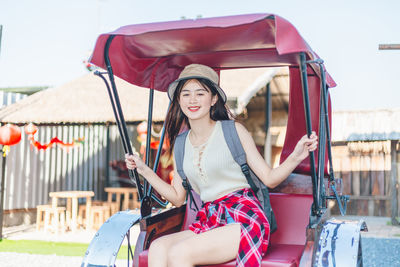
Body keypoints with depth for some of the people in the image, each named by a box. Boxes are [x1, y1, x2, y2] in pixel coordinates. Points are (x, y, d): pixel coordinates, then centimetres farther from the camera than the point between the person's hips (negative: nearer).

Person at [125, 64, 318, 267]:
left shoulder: (233, 130, 1)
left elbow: (269, 179, 0)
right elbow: (178, 197, 18)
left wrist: (295, 157, -18)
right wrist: (143, 169, 15)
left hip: (244, 217, -5)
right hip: (209, 221, 5)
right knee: (157, 248, -21)